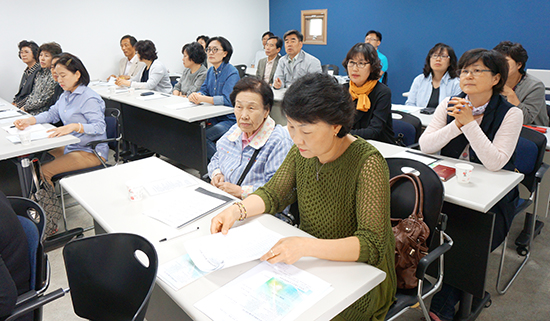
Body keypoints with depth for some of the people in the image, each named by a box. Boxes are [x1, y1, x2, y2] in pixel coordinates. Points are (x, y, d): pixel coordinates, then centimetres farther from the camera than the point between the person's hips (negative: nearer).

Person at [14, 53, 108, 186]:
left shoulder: (90, 98, -17)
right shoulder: (66, 95, 13)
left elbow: (99, 127, -26)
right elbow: (52, 114, 17)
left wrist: (73, 126, -39)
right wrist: (29, 121, 0)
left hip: (91, 152, -9)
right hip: (70, 147, 9)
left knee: (43, 171, -16)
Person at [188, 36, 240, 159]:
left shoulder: (232, 73, -13)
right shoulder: (211, 71, 12)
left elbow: (227, 100, -24)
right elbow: (204, 90, 10)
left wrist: (202, 99, -32)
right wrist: (195, 95, -15)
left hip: (229, 119, -7)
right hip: (213, 117, 8)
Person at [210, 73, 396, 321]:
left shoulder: (368, 164, -25)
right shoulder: (303, 150, -6)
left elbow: (372, 245, -27)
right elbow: (273, 193, 4)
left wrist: (306, 247, -40)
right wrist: (236, 210, -16)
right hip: (311, 261, 6)